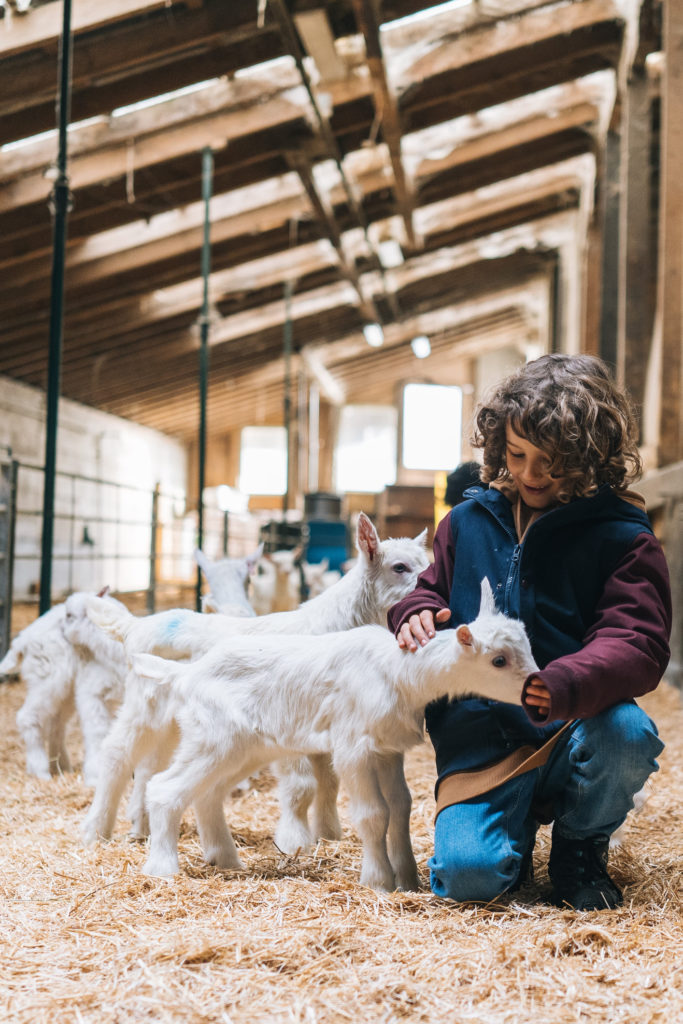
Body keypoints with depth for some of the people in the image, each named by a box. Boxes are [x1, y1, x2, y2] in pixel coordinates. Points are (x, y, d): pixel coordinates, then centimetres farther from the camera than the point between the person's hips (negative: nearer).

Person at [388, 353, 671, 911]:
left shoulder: (623, 540, -1)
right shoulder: (469, 522, 11)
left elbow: (637, 645, -13)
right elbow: (431, 590, 22)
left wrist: (564, 686, -34)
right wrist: (417, 616, -5)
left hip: (572, 731, -1)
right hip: (480, 734, 1)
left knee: (629, 732, -36)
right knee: (467, 872, -24)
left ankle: (580, 846, -1)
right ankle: (518, 822, 16)